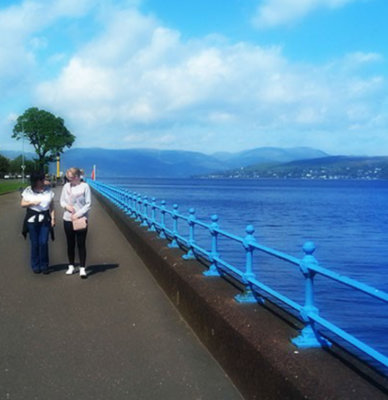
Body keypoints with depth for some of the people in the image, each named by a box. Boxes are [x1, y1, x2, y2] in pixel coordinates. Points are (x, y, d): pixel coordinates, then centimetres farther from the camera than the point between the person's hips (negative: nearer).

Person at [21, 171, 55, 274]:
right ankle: (35, 266, 15)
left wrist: (53, 218, 1)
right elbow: (22, 204, 3)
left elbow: (52, 206, 7)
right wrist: (32, 203, -14)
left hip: (45, 219, 1)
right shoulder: (28, 191, 0)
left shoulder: (48, 190, 4)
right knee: (34, 243, 2)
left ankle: (44, 265, 9)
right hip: (32, 219, -1)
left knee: (44, 242, -4)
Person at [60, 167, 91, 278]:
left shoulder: (85, 186, -8)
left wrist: (78, 214, -16)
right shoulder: (66, 186, 3)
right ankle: (71, 266, 24)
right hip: (68, 219, 4)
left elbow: (88, 204, -9)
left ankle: (82, 268, 6)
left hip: (81, 220, -4)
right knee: (70, 244, 12)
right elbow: (62, 201, 11)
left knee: (81, 244, 0)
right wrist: (67, 206, -11)